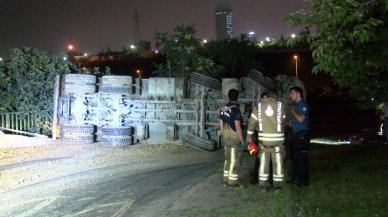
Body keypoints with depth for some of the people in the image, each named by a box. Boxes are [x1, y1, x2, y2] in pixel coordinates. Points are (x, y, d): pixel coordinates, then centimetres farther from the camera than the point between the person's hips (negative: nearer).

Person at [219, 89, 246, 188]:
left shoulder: (223, 109, 6)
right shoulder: (235, 109, -17)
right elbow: (238, 127, -20)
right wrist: (242, 141, -15)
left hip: (226, 138, 7)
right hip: (235, 138, -7)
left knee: (228, 158, 16)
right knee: (235, 160, 1)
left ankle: (226, 178, 21)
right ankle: (233, 181, 5)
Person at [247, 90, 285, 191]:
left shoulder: (259, 105, 2)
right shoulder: (280, 105, -1)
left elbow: (252, 122, 3)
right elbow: (284, 120, 3)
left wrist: (249, 135, 10)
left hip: (264, 138, 2)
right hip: (277, 138, -1)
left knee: (264, 161, 9)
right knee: (277, 162, 8)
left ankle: (264, 185, 13)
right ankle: (277, 185, 14)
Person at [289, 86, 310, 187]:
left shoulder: (303, 105, -11)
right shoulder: (295, 105, 16)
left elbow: (301, 119, -23)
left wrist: (293, 111, -11)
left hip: (302, 135, -10)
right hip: (295, 135, 10)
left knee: (302, 158, -5)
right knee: (295, 157, 15)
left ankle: (303, 180, 3)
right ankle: (296, 178, 26)